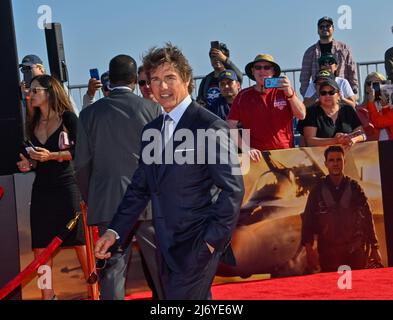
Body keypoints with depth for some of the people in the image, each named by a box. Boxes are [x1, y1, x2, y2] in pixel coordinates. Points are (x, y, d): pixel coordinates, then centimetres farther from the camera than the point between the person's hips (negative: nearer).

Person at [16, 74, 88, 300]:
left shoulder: (68, 118, -5)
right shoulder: (34, 123, 13)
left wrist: (52, 156, -19)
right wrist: (28, 164, 0)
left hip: (66, 186, -6)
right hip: (42, 189, 6)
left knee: (79, 241, 1)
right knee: (41, 247, 2)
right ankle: (47, 295, 8)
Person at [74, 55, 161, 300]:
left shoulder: (90, 113, 2)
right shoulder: (153, 110, -2)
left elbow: (82, 165, 4)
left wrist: (90, 201, 16)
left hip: (108, 203, 1)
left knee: (113, 266, 2)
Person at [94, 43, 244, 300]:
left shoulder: (211, 127, -10)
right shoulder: (151, 131, 12)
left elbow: (233, 189, -11)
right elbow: (140, 187, 14)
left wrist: (213, 240, -14)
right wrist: (115, 231, 5)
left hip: (198, 244, -7)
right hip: (167, 246, 7)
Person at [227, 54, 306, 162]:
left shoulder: (283, 91, 10)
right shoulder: (243, 96, 8)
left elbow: (301, 115, 0)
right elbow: (231, 126, 3)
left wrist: (290, 93, -15)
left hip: (285, 153, 0)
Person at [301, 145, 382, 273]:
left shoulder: (354, 187, 4)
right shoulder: (317, 190, 2)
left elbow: (367, 218, 6)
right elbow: (308, 221, 1)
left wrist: (374, 247, 3)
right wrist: (309, 249, -9)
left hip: (356, 252, 0)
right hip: (328, 253, 0)